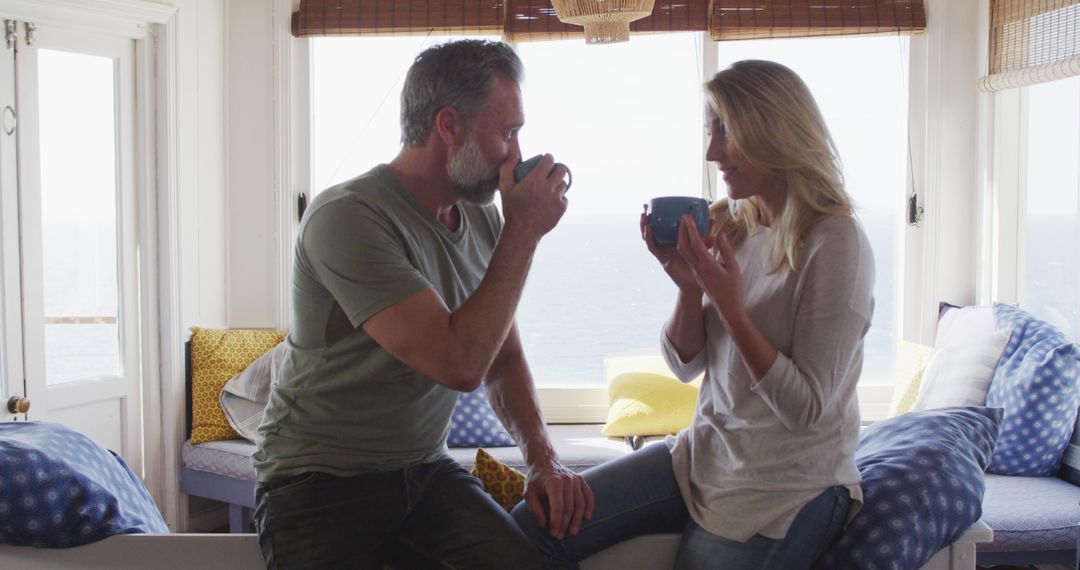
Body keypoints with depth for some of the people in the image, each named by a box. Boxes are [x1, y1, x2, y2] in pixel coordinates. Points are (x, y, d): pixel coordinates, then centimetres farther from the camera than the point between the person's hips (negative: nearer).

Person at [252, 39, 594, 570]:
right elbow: (459, 363, -26)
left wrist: (542, 457, -2)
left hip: (427, 473, 6)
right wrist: (524, 231, -18)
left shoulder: (481, 217, 4)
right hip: (321, 482, -5)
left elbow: (503, 357, 14)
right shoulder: (347, 217, -19)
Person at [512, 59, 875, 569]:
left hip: (789, 486, -6)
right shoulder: (730, 226, 4)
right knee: (533, 527, -6)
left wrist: (729, 303, -23)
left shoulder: (834, 244, -17)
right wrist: (689, 286, -13)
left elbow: (807, 408, -18)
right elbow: (686, 366, 6)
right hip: (705, 453, 6)